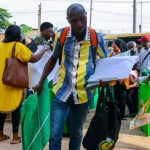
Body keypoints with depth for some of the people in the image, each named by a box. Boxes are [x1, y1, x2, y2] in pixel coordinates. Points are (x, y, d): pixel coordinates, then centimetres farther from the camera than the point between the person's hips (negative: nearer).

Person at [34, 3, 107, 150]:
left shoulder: (96, 38, -10)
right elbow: (53, 59, 9)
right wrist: (41, 82, 4)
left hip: (83, 94, 0)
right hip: (62, 92, 0)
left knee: (76, 133, 16)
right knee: (54, 134, -2)